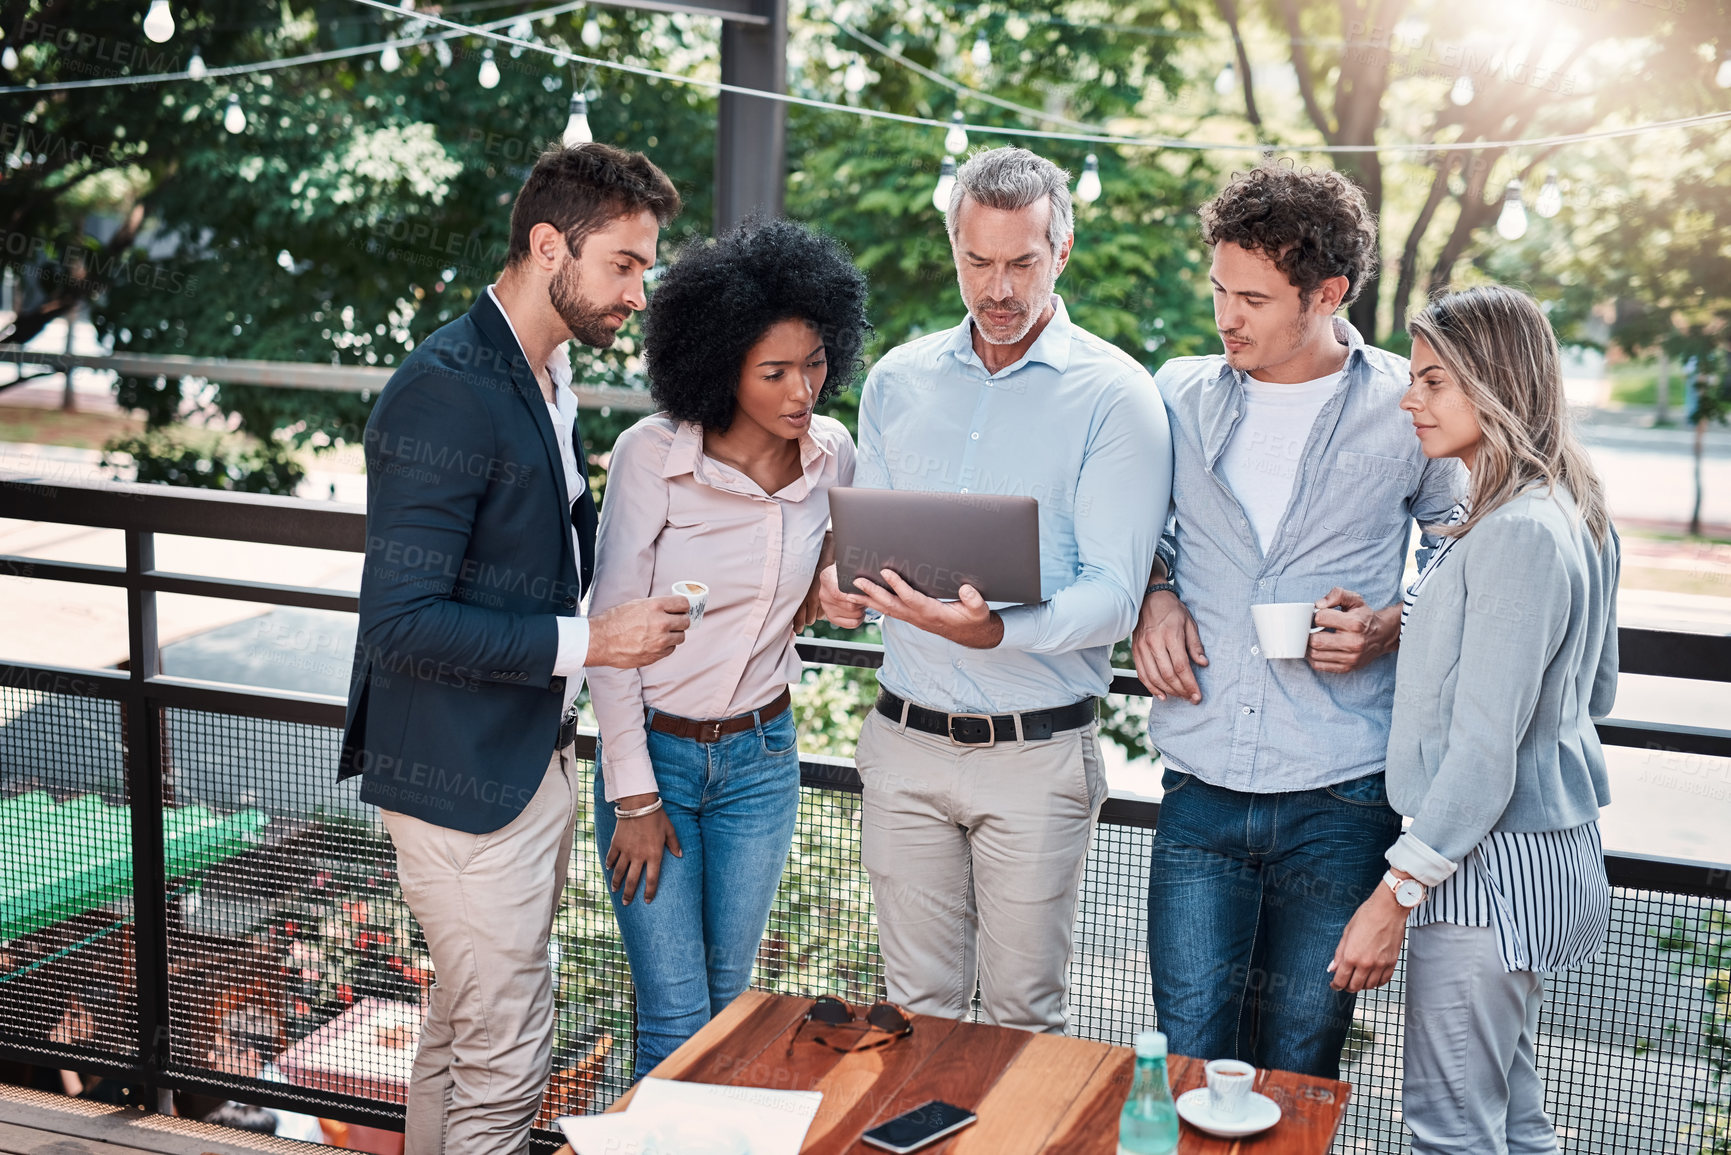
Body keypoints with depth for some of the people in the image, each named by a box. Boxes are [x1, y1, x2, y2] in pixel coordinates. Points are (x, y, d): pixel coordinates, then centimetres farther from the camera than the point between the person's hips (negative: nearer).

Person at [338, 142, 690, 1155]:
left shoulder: (548, 379, 9)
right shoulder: (445, 392, -21)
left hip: (535, 758, 9)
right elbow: (401, 621, -25)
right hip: (464, 780, -9)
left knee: (462, 1033, 22)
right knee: (508, 1056, 0)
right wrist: (589, 641, -23)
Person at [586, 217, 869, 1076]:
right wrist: (635, 799, -12)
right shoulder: (651, 456, -17)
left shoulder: (831, 453, -5)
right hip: (653, 751, -3)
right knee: (676, 1021, -2)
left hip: (762, 756, 4)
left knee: (729, 999, 14)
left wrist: (819, 587, 2)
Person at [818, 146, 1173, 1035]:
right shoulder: (898, 380, 9)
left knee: (1025, 1012, 7)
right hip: (904, 736, 4)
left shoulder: (1114, 395, -6)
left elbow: (1112, 593, -14)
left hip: (1037, 752, -3)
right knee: (916, 1004, 13)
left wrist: (994, 631, -32)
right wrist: (840, 586, -11)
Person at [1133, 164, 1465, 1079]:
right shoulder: (1179, 395, 6)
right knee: (1188, 1060, 2)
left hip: (1340, 798, -2)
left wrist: (1388, 626, -8)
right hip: (1201, 788, 2)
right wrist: (1152, 596, 2)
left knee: (1296, 1074, 9)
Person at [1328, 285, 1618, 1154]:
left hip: (1489, 867, -10)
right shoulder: (1573, 513, 9)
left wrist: (1398, 894, -18)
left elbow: (1485, 748, -23)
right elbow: (1594, 691, 19)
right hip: (1550, 849, 10)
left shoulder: (1518, 534, -21)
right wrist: (1408, 635, 17)